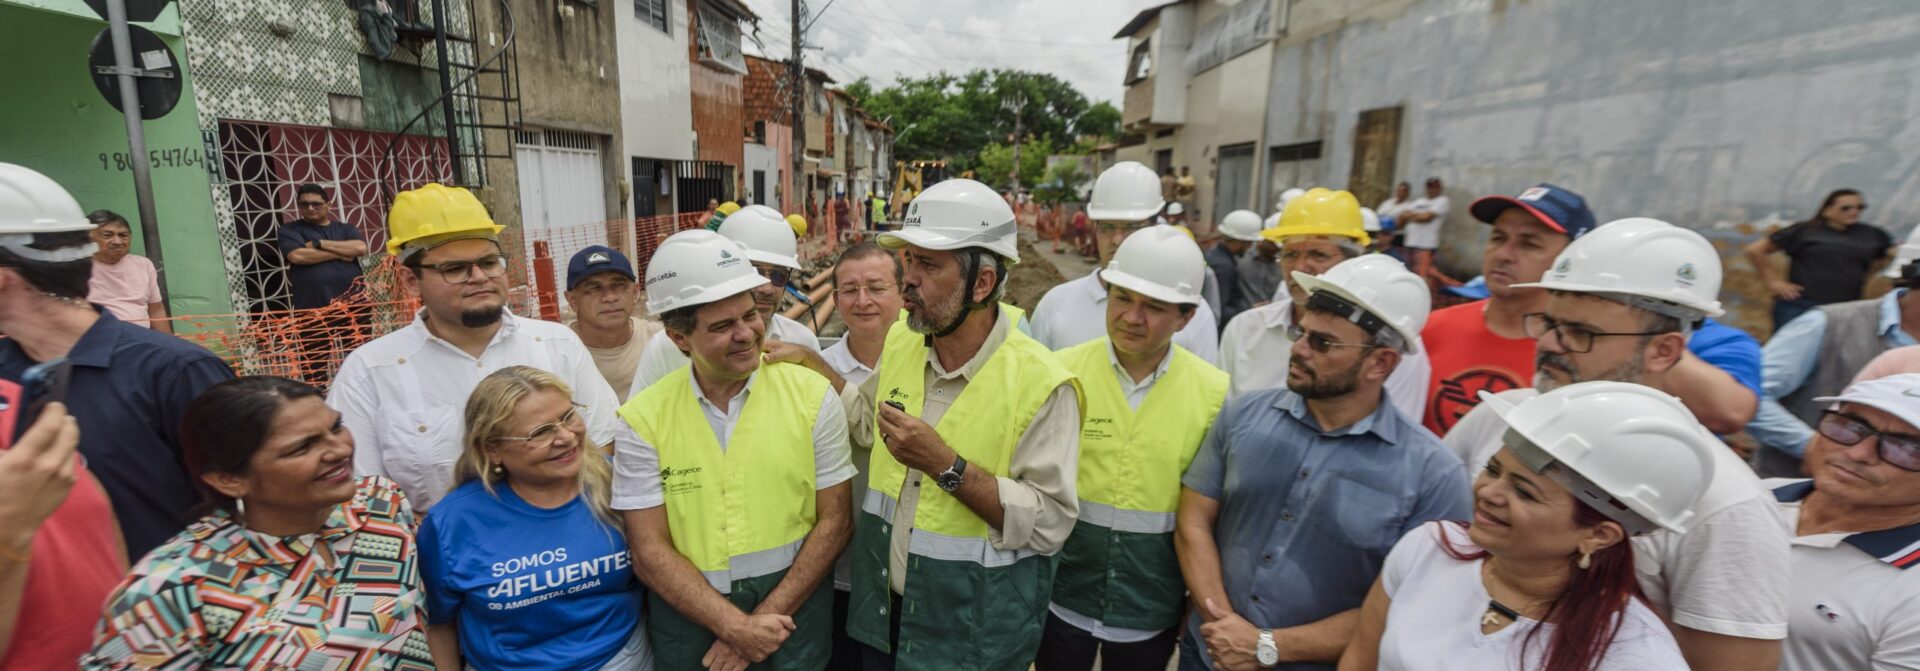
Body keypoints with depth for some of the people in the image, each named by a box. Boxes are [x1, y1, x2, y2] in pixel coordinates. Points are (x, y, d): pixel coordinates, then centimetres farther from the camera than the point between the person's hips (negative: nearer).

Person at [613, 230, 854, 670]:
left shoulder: (813, 395, -9)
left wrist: (767, 616, -12)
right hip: (689, 616, 1)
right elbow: (649, 549, -7)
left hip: (794, 607, 0)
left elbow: (834, 520, -6)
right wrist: (735, 626, -15)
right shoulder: (643, 419, -8)